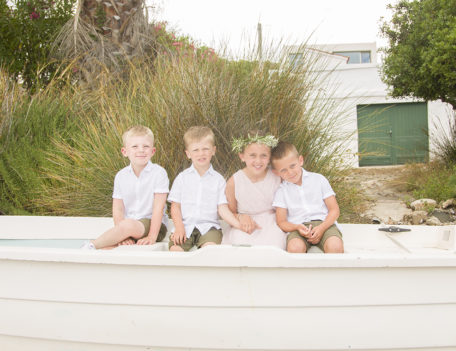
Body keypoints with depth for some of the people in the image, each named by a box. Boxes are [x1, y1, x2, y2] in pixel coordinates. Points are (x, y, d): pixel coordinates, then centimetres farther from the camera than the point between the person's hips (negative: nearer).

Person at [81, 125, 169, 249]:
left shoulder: (158, 173, -8)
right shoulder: (121, 176, 4)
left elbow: (158, 208, -12)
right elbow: (118, 209, 3)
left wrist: (152, 237, -19)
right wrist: (122, 236, -12)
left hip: (151, 224, -3)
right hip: (127, 224, 3)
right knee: (107, 247, -28)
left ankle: (91, 246, -16)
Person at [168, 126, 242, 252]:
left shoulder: (218, 179, 9)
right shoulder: (182, 177, 10)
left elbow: (223, 208, 4)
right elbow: (175, 206, 8)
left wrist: (240, 225, -10)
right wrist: (179, 227, -8)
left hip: (208, 226, 0)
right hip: (185, 226, 0)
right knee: (175, 248, -29)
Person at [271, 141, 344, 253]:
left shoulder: (318, 180, 9)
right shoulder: (281, 192, 10)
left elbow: (334, 210, 7)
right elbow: (282, 222, 7)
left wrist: (322, 228, -11)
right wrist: (297, 227, -15)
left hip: (324, 223, 0)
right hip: (298, 227, 0)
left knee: (335, 246, -33)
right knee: (294, 247, -35)